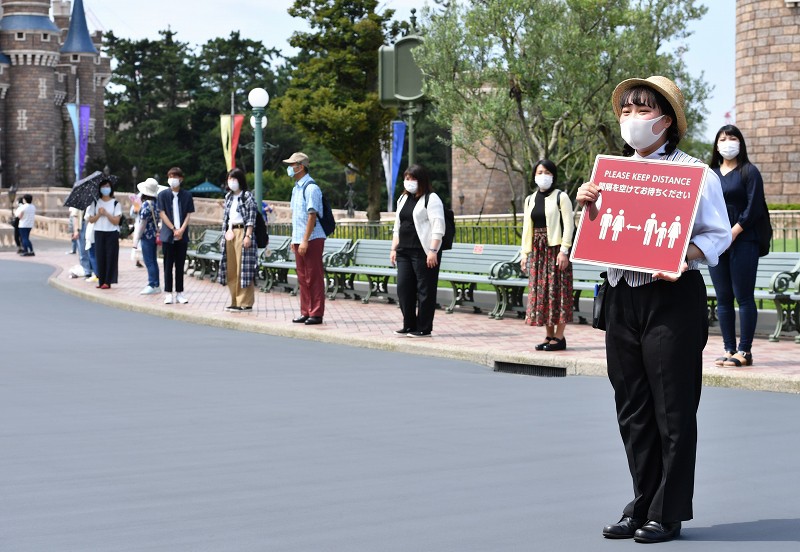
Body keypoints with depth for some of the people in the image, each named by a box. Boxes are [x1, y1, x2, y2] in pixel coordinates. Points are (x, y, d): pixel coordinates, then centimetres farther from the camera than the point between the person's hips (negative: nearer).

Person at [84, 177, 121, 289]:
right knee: (100, 257, 0)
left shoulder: (116, 203, 1)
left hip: (112, 233, -2)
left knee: (110, 257, -5)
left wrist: (106, 213, -14)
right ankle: (101, 281, 6)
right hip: (99, 233, 2)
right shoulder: (95, 203, 8)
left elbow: (116, 221, -6)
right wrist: (99, 214, -10)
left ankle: (108, 282, -4)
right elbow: (91, 220, 6)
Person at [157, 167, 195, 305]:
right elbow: (162, 214, -2)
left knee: (180, 265, 6)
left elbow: (189, 214, 3)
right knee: (168, 265, 1)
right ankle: (168, 293, 4)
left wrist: (182, 230, -11)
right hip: (168, 235, -1)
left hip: (182, 236, 2)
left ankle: (179, 293, 11)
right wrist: (174, 229, -10)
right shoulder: (163, 195, 1)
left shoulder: (187, 195, 6)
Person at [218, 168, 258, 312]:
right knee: (231, 269, 8)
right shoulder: (228, 197, 16)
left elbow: (251, 218, -12)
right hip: (230, 233, 8)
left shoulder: (247, 196, -6)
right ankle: (236, 301, 15)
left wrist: (248, 236, -18)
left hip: (243, 232, -8)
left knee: (243, 267, -7)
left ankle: (246, 303, -4)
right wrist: (226, 232, 9)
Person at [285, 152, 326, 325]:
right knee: (302, 277, 11)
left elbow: (312, 215, -18)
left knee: (314, 277, -4)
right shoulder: (296, 188, 15)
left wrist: (305, 240, -20)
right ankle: (305, 312, 17)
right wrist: (294, 239, 17)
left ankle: (316, 314, 0)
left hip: (312, 239, -9)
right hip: (299, 239, 9)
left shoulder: (311, 188, -13)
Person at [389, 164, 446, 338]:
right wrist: (394, 248, 18)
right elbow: (397, 226, 25)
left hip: (424, 252, -8)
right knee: (403, 288, 4)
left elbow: (438, 227, -12)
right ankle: (409, 325, 13)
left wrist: (433, 251, -20)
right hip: (404, 251, 8)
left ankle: (424, 328, 2)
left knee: (425, 290, -4)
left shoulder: (431, 199, -5)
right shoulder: (403, 199, 19)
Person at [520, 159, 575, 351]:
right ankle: (549, 335, 12)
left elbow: (569, 225, -9)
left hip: (556, 249, -6)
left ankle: (559, 337, -3)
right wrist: (525, 253, 10)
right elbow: (526, 227, 17)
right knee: (540, 292, 5)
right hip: (537, 250, 6)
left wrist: (564, 251, -16)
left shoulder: (561, 197, -3)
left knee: (557, 290, -6)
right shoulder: (530, 200, 15)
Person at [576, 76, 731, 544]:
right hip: (621, 297, 6)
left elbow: (718, 234, -5)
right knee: (633, 411, 11)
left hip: (672, 298, -6)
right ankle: (643, 505, 22)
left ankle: (669, 513, 8)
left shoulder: (693, 172, -3)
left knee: (673, 410, -1)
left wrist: (684, 258, -23)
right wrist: (589, 208, -2)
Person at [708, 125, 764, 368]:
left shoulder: (749, 172, 2)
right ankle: (729, 349, 9)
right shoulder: (710, 174, 15)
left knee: (744, 297, -5)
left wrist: (733, 232, -13)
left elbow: (754, 208, -6)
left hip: (742, 241, -5)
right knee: (723, 299, 5)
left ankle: (744, 351, -3)